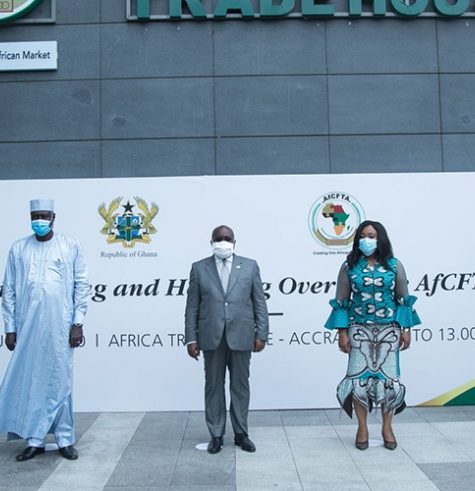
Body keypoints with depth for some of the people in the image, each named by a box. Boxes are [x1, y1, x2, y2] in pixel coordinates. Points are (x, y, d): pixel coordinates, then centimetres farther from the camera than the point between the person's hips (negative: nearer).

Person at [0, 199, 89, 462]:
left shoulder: (70, 246, 1)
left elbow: (82, 285, 1)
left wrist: (78, 323, -4)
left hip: (60, 326, -2)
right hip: (27, 327, 2)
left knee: (60, 382, 4)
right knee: (28, 381, 6)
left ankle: (65, 440, 16)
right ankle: (34, 440, 19)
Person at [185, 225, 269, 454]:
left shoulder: (250, 266, 5)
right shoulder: (199, 268, 5)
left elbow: (260, 303, 4)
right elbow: (192, 307, 3)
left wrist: (261, 333, -2)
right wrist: (191, 338, -1)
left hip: (241, 336, 0)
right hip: (211, 337, 0)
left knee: (240, 385, 9)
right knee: (213, 386, 8)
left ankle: (241, 433, 23)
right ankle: (216, 435, 20)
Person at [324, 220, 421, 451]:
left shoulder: (394, 265, 2)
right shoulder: (349, 266, 1)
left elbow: (403, 298, 5)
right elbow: (342, 301, 2)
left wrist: (406, 329, 0)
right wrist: (342, 332, -3)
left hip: (388, 330, 0)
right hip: (360, 330, 0)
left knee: (388, 377, 2)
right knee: (359, 378, -1)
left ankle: (387, 428, 19)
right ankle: (362, 428, 15)